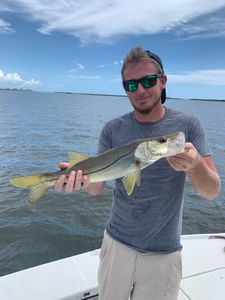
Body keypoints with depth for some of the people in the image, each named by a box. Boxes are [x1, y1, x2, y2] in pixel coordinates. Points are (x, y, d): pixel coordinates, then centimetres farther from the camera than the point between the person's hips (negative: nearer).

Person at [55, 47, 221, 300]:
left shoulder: (187, 125, -10)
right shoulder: (113, 129, -6)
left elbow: (212, 192, -11)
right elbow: (97, 186, -5)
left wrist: (195, 165, -33)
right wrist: (81, 178, -27)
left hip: (163, 252, -1)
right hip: (116, 242, 2)